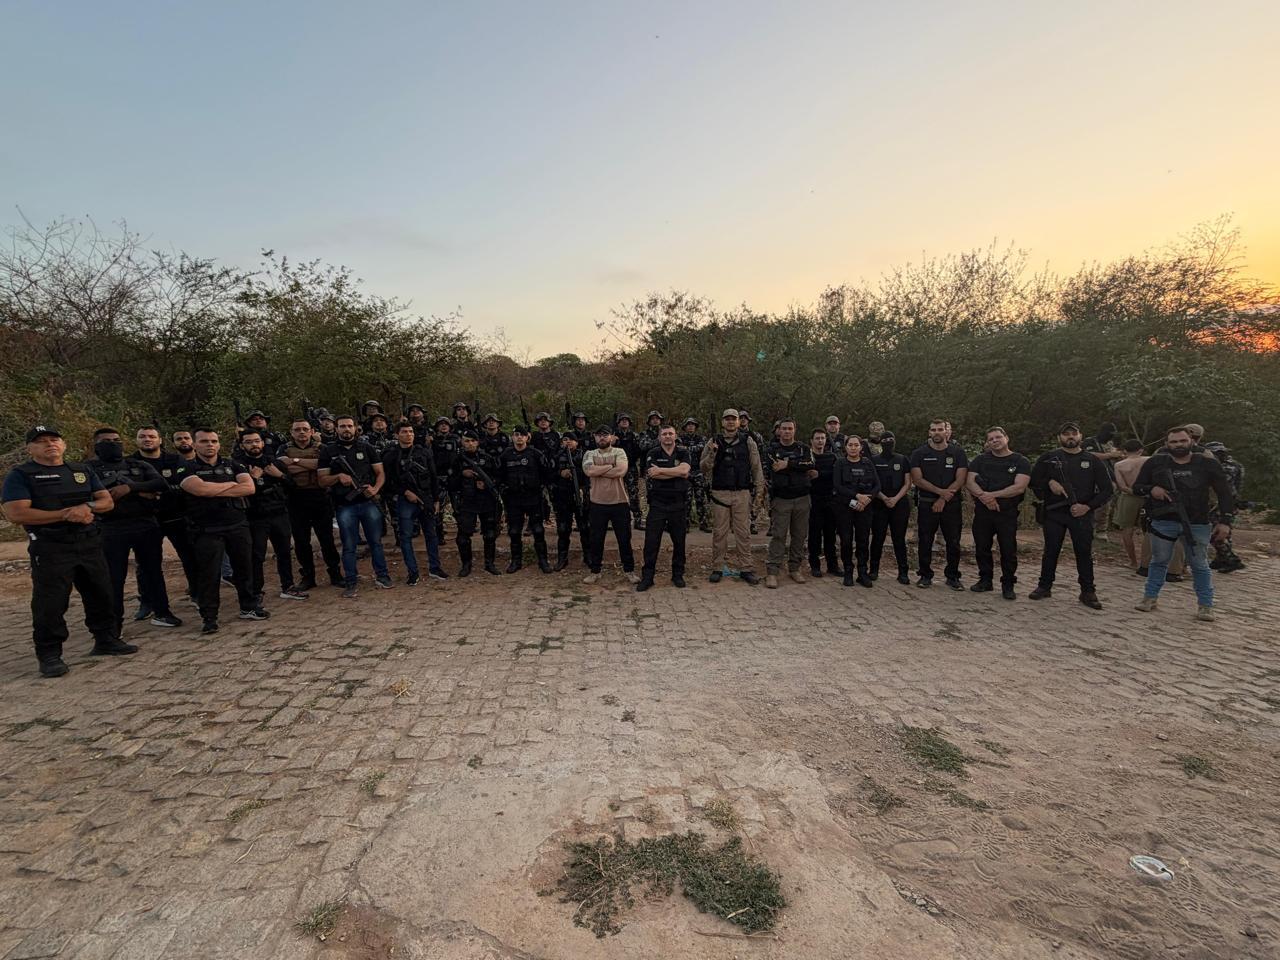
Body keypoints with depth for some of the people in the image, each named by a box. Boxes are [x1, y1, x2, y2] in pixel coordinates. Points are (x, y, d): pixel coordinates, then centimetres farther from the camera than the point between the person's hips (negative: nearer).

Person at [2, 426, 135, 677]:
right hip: (50, 548, -5)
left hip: (90, 544, 5)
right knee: (50, 603, -2)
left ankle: (105, 640, 25)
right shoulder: (21, 475, -3)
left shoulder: (83, 471, 13)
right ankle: (49, 655, 9)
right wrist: (66, 514, -18)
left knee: (100, 595, 12)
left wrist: (87, 507, -14)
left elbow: (108, 502, 9)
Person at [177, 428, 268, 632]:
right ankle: (209, 617, 12)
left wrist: (215, 491, -10)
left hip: (238, 525, 3)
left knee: (244, 568, 9)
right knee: (209, 573, 1)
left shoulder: (231, 465, 11)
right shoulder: (188, 469, 2)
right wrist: (232, 484, -6)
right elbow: (200, 488, -18)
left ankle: (248, 607, 23)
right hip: (207, 530, -3)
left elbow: (249, 487, -5)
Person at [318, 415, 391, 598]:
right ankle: (350, 583, 13)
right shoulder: (328, 452, 4)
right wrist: (338, 477, -17)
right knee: (348, 547, 5)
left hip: (368, 503, 1)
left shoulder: (367, 447, 7)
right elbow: (322, 480, 2)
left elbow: (380, 473, 6)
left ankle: (381, 576, 20)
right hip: (345, 506, -1)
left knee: (376, 542, 8)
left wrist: (375, 489, -11)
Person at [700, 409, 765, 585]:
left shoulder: (748, 442, 6)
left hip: (742, 493, 0)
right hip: (719, 493, 0)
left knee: (743, 532, 1)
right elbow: (703, 468, 3)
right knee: (719, 532, 3)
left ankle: (747, 569, 7)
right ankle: (717, 568, 12)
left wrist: (759, 488, -1)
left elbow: (756, 467, 6)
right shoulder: (714, 442, 7)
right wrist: (712, 453, -13)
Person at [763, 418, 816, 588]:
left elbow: (811, 465, -11)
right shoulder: (771, 449, 4)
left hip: (802, 498, 3)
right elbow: (775, 467, -15)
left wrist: (788, 464, -17)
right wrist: (802, 469, -12)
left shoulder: (804, 449, 10)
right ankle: (772, 572, -4)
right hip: (781, 499, -3)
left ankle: (795, 569, 19)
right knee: (778, 536, -6)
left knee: (799, 535, 7)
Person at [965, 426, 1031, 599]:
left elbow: (1019, 487, -12)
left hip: (1008, 512, -2)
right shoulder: (980, 460, 9)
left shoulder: (1021, 462, 1)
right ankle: (985, 580, 22)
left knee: (1008, 550, 1)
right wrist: (984, 497, -19)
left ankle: (1008, 585, 13)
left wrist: (993, 495, -18)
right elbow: (969, 482, -2)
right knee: (982, 548, 8)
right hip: (982, 511, 3)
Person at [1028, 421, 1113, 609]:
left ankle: (1088, 592, 11)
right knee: (1050, 551, 7)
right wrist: (1049, 482, -12)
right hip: (1053, 513, 0)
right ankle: (1044, 587, 17)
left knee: (1084, 553, 1)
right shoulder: (1048, 458, 5)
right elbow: (1033, 481, 8)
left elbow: (1106, 489, 5)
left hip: (1082, 514, 0)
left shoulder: (1092, 460, 6)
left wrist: (1088, 506, -8)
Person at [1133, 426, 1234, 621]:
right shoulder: (1155, 463, 2)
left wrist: (1225, 521, -4)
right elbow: (1136, 487, 10)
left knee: (1200, 565, 7)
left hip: (1197, 524, 0)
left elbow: (1225, 493, 3)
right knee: (1158, 562, 11)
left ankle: (1205, 605, 16)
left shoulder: (1208, 464, 1)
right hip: (1164, 522, 1)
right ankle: (1150, 597, 21)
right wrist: (1151, 489, -13)